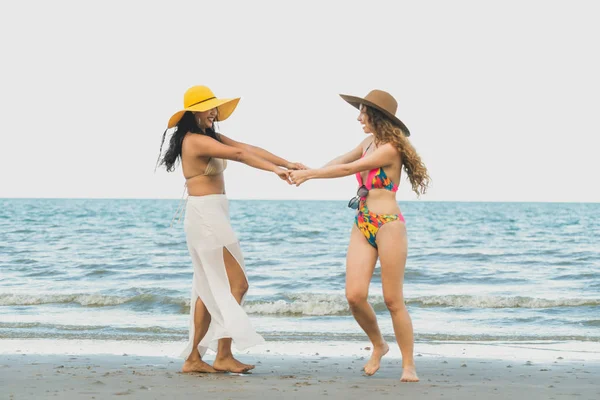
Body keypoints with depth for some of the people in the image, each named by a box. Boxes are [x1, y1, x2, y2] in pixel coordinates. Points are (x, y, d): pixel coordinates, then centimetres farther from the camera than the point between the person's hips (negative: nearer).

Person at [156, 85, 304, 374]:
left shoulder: (210, 137, 14)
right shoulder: (194, 140, -15)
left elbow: (249, 148, 5)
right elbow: (238, 154, -27)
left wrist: (287, 163, -3)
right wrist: (275, 170, -32)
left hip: (213, 216, 10)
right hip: (205, 216, -10)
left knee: (210, 289, 12)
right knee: (236, 284, -7)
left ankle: (193, 358, 14)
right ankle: (223, 356, -2)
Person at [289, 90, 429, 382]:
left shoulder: (390, 148, -12)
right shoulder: (368, 142, 13)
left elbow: (348, 169, -14)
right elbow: (340, 160, 19)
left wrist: (309, 174, -9)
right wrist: (309, 173, 2)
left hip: (388, 226, -7)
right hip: (362, 226, 7)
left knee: (393, 301, -3)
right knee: (355, 295, -5)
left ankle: (408, 364, 8)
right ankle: (378, 345, 19)